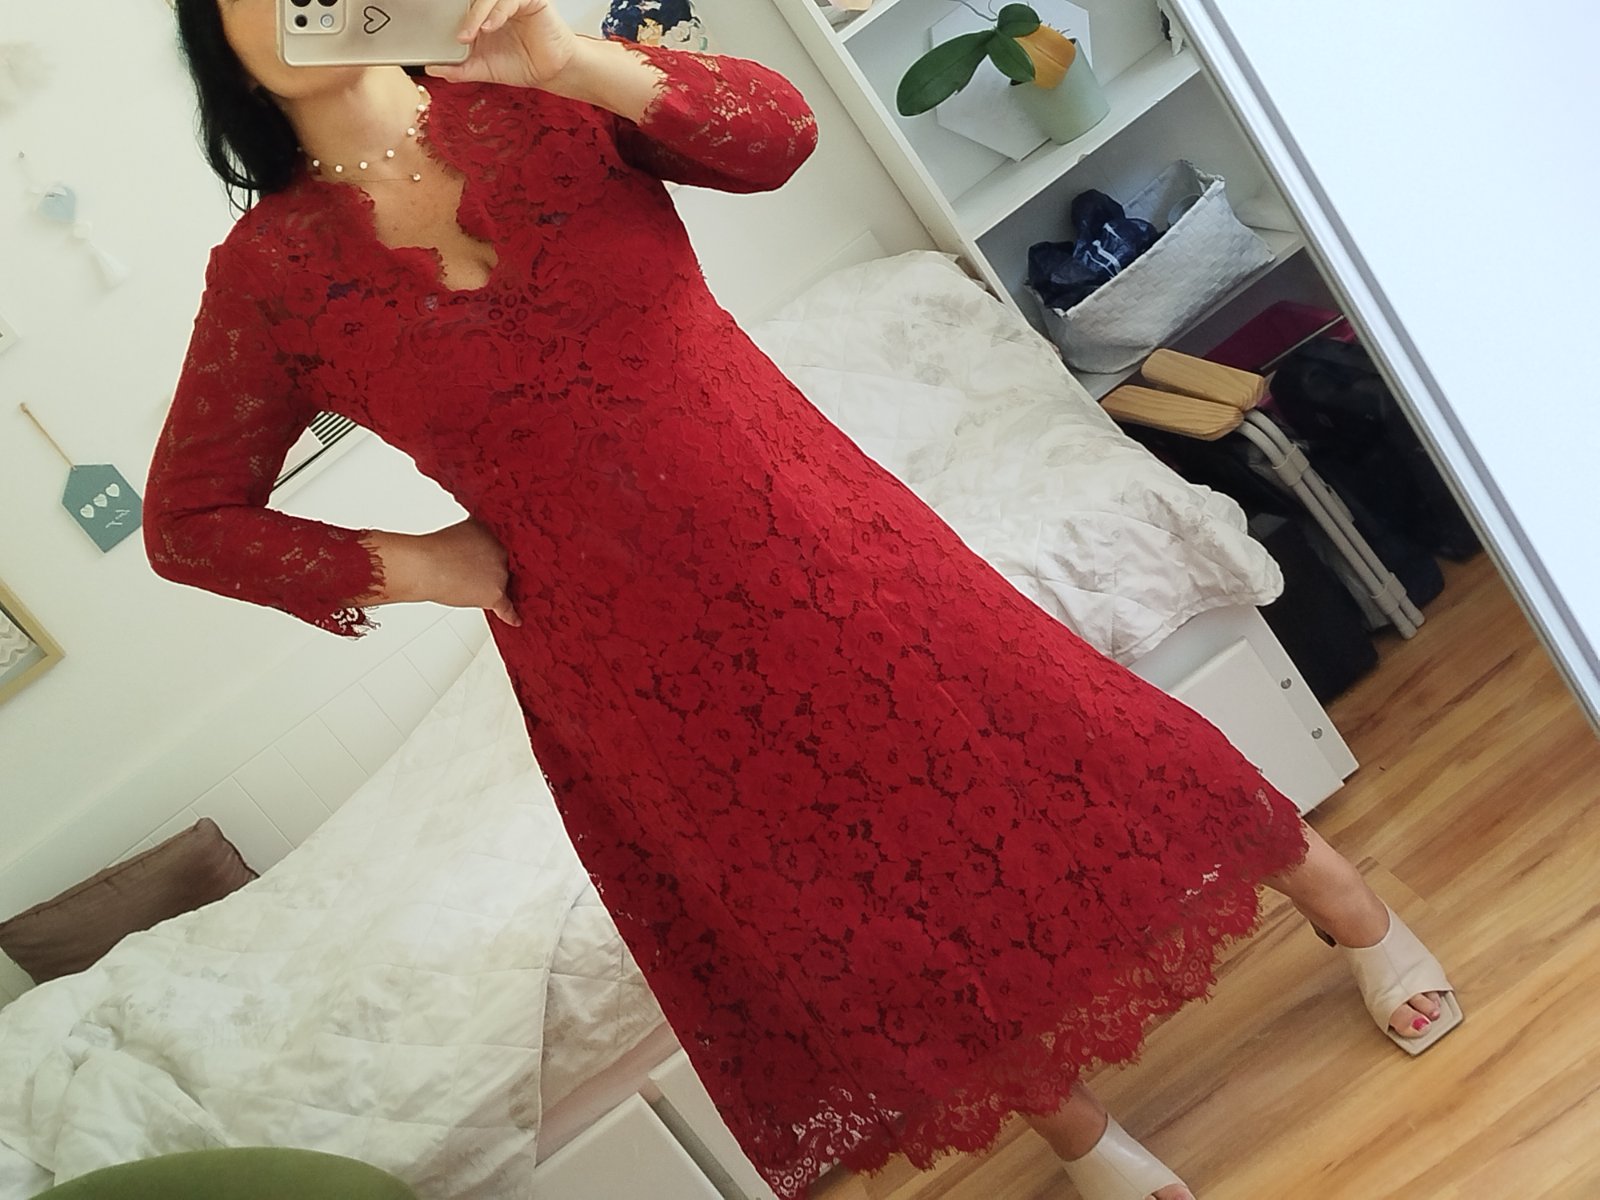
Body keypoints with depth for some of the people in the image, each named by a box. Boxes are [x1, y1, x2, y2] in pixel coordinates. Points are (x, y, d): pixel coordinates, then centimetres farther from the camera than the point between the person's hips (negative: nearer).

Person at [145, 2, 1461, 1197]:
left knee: (1022, 725, 10)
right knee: (848, 930, 13)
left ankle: (1364, 918, 34)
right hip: (628, 659, 1)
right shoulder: (268, 270, -3)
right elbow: (190, 520, 2)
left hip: (802, 537, 0)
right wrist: (416, 566, -5)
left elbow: (776, 132, -14)